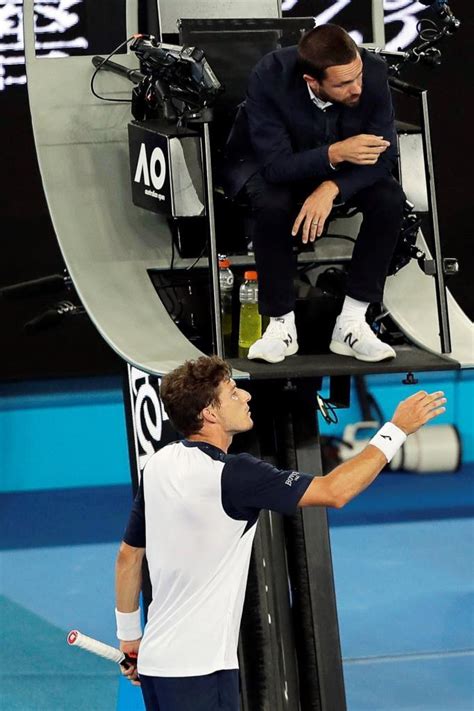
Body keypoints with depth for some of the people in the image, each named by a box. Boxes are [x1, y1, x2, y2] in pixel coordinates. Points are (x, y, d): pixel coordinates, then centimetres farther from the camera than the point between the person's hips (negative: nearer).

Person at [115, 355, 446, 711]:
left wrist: (129, 635, 25)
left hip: (154, 659, 8)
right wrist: (397, 428, -10)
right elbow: (334, 491, -18)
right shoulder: (232, 474, -18)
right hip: (199, 669, -8)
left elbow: (129, 555, 14)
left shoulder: (159, 465, 6)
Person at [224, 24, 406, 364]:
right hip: (270, 162, -3)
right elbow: (275, 166, -32)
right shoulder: (269, 78, -34)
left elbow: (383, 154, -20)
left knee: (390, 199, -25)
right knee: (273, 204, -35)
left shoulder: (373, 71, -27)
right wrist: (335, 153, -48)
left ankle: (352, 323, -17)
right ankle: (282, 324, -19)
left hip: (344, 163, 3)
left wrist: (331, 188, -37)